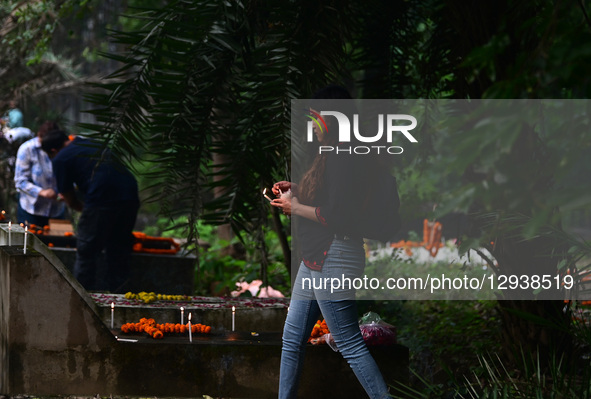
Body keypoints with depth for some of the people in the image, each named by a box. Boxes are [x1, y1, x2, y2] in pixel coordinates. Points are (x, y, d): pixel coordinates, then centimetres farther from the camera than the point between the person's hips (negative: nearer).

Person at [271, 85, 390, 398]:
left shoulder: (341, 159, -18)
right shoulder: (331, 156, 14)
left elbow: (336, 215, -25)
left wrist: (297, 208, -12)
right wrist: (297, 190, 14)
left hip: (332, 260, -11)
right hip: (315, 260, 11)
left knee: (350, 343, -7)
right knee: (292, 339, 15)